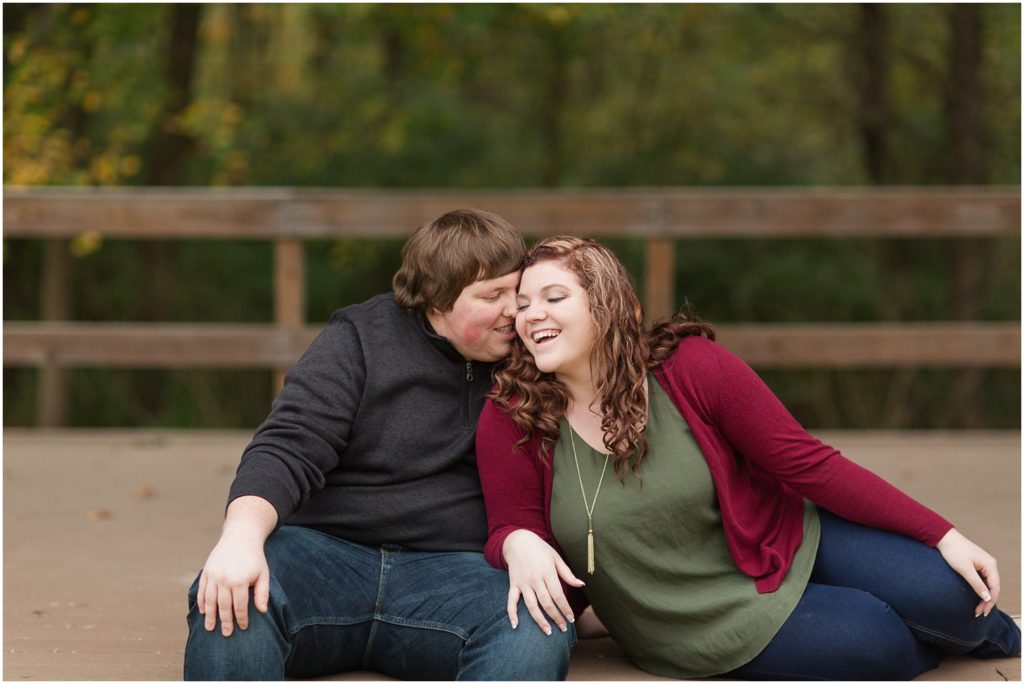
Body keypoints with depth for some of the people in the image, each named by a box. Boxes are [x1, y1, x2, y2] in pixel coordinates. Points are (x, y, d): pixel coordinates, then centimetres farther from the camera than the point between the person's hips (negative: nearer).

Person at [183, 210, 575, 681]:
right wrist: (242, 536, -26)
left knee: (538, 638, -34)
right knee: (229, 606, -34)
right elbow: (287, 450, -7)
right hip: (328, 549, -1)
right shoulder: (360, 338, 4)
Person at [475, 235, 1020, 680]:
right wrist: (521, 543, -34)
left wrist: (944, 536, -13)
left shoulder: (690, 367, -16)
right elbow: (512, 522, -6)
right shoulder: (510, 420, -17)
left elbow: (808, 464, -12)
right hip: (704, 618, -1)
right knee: (878, 638, -19)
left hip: (781, 538, 1)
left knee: (946, 594, -16)